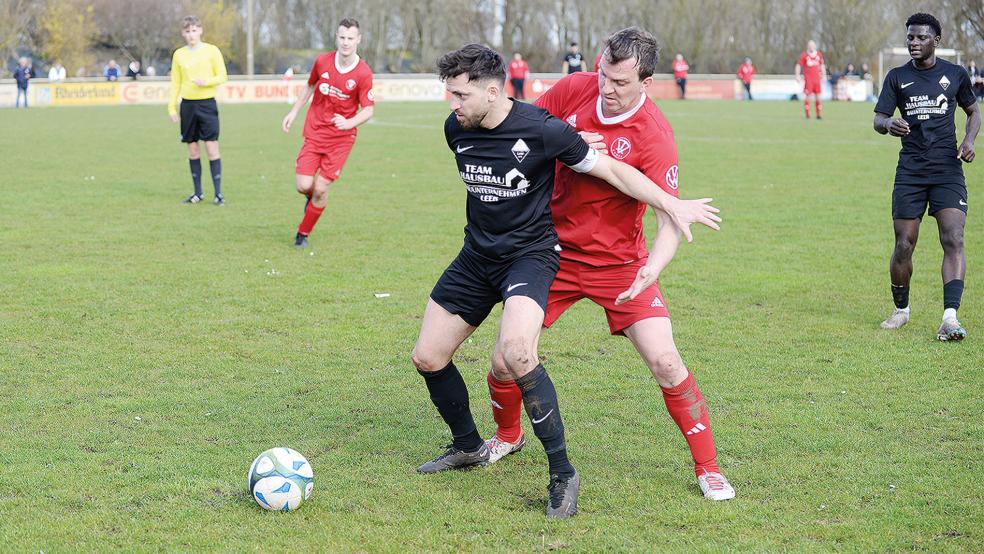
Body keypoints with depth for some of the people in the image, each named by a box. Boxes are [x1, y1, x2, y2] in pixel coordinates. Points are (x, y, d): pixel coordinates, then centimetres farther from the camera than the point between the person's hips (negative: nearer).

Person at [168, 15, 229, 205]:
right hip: (187, 104, 3)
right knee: (193, 149, 6)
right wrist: (172, 107, 7)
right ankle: (198, 193, 14)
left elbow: (222, 76, -1)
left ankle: (218, 193, -3)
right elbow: (175, 83, 13)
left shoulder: (211, 51, 0)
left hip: (207, 103, -3)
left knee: (211, 148, -7)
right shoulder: (179, 54, 8)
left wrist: (207, 81, -19)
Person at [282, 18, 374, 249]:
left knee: (320, 189, -7)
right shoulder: (322, 61, -5)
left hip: (342, 138, -2)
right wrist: (294, 112, 17)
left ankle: (303, 234, 15)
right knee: (303, 185, -9)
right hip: (314, 133, 2)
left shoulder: (363, 73, -14)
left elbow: (368, 109, -12)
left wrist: (348, 123, -30)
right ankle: (312, 197, 30)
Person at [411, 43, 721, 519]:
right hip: (478, 253, 7)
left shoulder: (541, 129, -19)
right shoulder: (456, 130, -3)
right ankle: (468, 447, 32)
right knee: (427, 358, 5)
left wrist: (672, 205, -14)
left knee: (513, 353, -31)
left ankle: (562, 474, -18)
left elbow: (610, 169, -11)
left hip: (530, 252, -7)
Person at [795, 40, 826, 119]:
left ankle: (818, 114, 13)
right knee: (807, 95, -8)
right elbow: (798, 65, -1)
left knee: (818, 96, 6)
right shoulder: (804, 55, -4)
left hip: (817, 78, 4)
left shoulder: (819, 54, 9)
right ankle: (807, 114, -2)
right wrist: (798, 76, -9)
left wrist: (824, 75, 17)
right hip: (808, 79, -4)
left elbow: (822, 65, 21)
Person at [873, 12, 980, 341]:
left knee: (953, 241, -15)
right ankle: (900, 311, 21)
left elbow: (973, 111, 19)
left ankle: (950, 318, -21)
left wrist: (970, 139, -1)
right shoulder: (897, 77, 6)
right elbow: (878, 119, 2)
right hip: (910, 172, 1)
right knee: (904, 245, 0)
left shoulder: (955, 75, 6)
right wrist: (889, 124, -23)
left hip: (948, 170, -1)